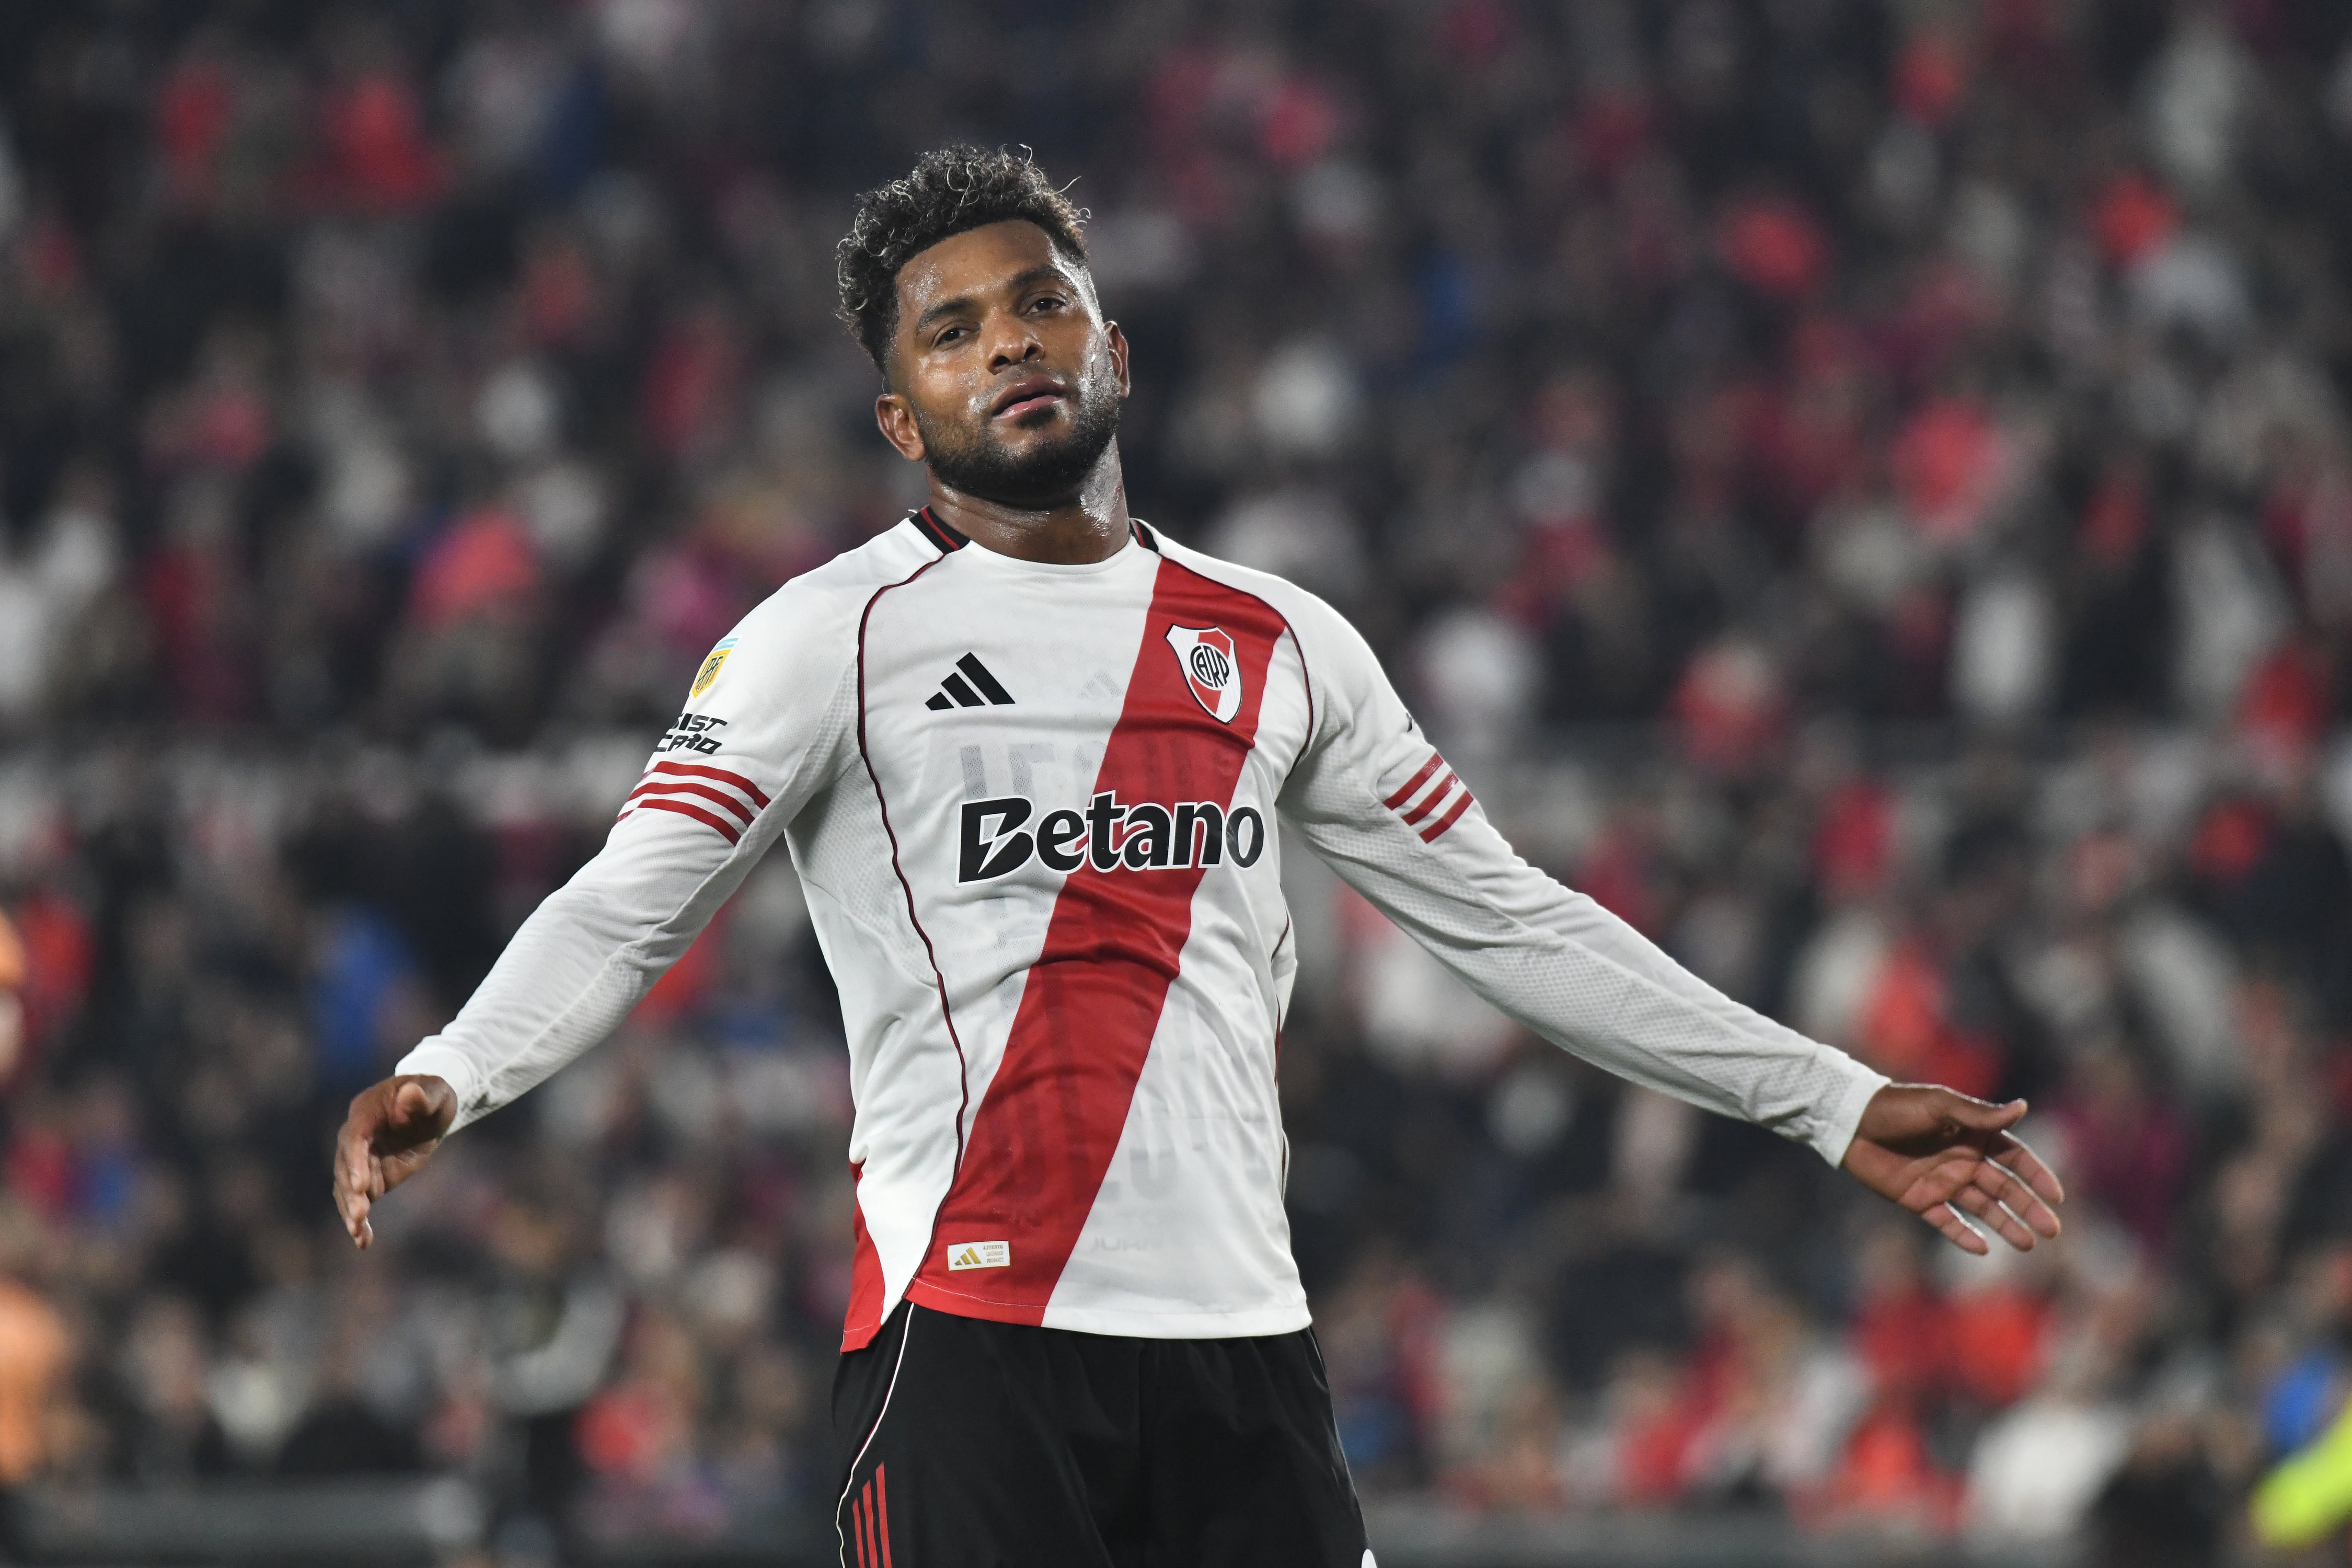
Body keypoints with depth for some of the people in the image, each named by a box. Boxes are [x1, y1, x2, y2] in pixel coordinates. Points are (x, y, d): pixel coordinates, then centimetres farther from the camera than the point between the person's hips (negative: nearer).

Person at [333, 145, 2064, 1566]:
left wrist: (1834, 1103, 20)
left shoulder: (1276, 647, 16)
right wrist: (448, 1077, -26)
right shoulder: (836, 635, 3)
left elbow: (1504, 916, 21)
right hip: (970, 1327, -4)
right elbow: (628, 906, -6)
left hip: (1242, 1334, 4)